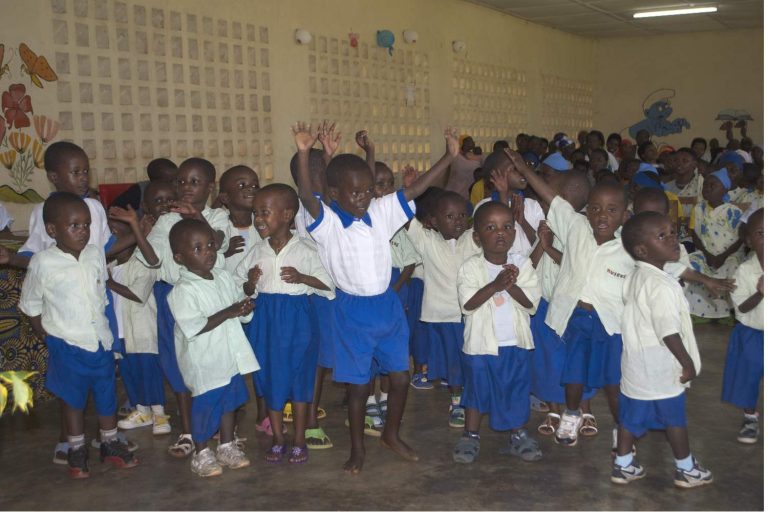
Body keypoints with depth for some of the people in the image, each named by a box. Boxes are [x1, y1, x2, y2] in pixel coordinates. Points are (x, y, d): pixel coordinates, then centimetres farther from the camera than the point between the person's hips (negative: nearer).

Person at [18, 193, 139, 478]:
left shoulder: (96, 254, -4)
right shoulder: (43, 263, -16)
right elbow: (30, 304, -3)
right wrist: (47, 333, -1)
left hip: (101, 340, 4)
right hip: (67, 345, -4)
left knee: (107, 395, 13)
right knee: (73, 398, 11)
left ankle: (110, 444, 31)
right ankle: (76, 450, 27)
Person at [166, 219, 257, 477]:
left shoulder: (223, 277, 3)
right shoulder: (182, 291, -19)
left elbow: (239, 302, 13)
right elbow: (193, 328, -26)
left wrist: (246, 307, -12)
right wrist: (228, 312, -27)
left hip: (230, 356, 7)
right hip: (204, 362, -7)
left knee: (230, 400, 17)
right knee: (206, 404, 4)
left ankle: (227, 446, 34)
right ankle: (201, 454, 23)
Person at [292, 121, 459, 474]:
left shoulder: (381, 213, 1)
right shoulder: (327, 223, -13)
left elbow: (414, 189, 0)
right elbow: (307, 197, -30)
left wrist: (449, 157, -5)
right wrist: (303, 154, -45)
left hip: (387, 305, 5)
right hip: (353, 311, -4)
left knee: (401, 377, 12)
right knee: (359, 385, 6)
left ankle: (391, 435, 36)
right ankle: (357, 449, 26)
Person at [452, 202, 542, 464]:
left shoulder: (522, 264, -3)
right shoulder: (471, 267, -10)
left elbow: (531, 302, -9)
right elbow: (468, 303, -20)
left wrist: (512, 287, -26)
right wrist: (495, 285, -30)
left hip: (516, 342, 2)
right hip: (481, 342, -2)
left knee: (517, 388, 11)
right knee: (477, 388, 11)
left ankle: (518, 435, 26)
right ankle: (471, 435, 25)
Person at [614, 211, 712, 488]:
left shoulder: (634, 278, 5)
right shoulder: (661, 285, -24)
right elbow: (668, 332, -26)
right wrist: (688, 362, -15)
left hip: (636, 362, 8)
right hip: (661, 368, -8)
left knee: (631, 415, 16)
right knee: (675, 418, 9)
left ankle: (623, 465, 27)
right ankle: (686, 469, 25)